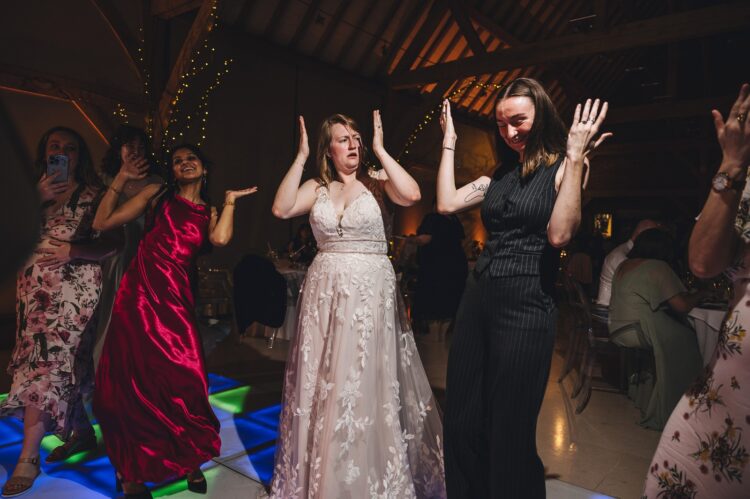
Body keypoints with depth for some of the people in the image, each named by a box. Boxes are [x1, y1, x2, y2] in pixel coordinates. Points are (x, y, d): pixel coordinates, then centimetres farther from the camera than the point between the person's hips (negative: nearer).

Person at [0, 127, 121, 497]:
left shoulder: (93, 194, 2)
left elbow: (114, 242, -4)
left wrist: (72, 250, -15)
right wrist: (38, 200, -8)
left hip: (74, 286, -5)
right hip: (34, 286, 5)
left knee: (46, 363, -10)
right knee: (61, 363, 8)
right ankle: (81, 432, 25)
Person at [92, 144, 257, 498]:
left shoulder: (209, 212, 14)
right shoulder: (157, 195, 12)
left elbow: (220, 239, -10)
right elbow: (102, 222, 7)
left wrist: (230, 201, 2)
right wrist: (120, 181, 4)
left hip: (175, 299, 1)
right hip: (139, 293, 0)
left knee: (182, 380, -6)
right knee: (131, 380, 3)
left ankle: (188, 459, 20)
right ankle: (132, 469, 24)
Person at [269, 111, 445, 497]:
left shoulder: (378, 182, 0)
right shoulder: (316, 187, 9)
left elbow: (412, 195, -19)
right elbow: (281, 209, -7)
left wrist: (380, 150, -12)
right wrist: (300, 157, -6)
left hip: (370, 292, -3)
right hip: (324, 292, 3)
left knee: (366, 384, 3)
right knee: (321, 384, 11)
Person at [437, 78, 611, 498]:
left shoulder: (563, 167, -2)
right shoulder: (500, 174, 14)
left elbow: (559, 235, -18)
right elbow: (447, 203, 5)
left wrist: (576, 157, -19)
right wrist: (449, 144, 11)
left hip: (526, 303, -6)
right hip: (478, 297, 6)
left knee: (509, 428, 6)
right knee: (462, 419, 14)